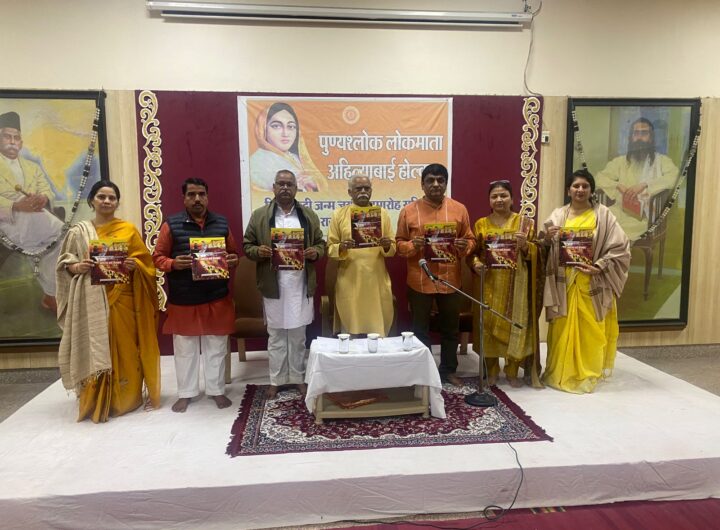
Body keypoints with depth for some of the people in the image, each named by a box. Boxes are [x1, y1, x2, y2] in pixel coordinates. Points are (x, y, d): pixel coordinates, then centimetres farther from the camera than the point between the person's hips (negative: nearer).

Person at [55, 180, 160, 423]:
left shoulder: (129, 230, 6)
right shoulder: (79, 231, 6)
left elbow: (146, 261, 7)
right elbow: (63, 262, 8)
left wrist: (135, 265, -14)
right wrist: (76, 267, -12)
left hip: (122, 299, 0)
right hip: (92, 301, 0)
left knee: (125, 348, 5)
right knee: (95, 349, 1)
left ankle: (128, 397, 19)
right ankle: (97, 402, 13)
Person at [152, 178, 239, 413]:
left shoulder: (221, 223, 5)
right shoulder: (171, 224, -2)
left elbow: (234, 253, 13)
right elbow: (158, 257, 0)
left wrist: (233, 261, -9)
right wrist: (173, 264, -20)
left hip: (217, 298, 2)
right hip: (183, 299, -1)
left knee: (216, 347, 11)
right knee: (185, 348, 10)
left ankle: (216, 390, 26)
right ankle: (186, 393, 26)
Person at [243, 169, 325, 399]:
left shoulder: (309, 215, 7)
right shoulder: (259, 215, 2)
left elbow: (320, 243, 10)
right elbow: (247, 245, 4)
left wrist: (315, 252, -11)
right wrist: (258, 251, -17)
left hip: (301, 286, 1)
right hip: (273, 286, -1)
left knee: (298, 335, 11)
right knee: (275, 335, 9)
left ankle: (298, 377, 26)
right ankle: (276, 380, 23)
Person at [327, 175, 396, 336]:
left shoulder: (382, 213, 9)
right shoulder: (339, 214, 4)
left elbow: (393, 248, 9)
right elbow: (330, 248, 2)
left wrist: (387, 246, -14)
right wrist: (341, 247, -20)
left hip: (377, 282, 2)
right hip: (349, 283, -1)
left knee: (378, 330, 7)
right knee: (350, 331, 4)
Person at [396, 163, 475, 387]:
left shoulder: (459, 209, 3)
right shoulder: (409, 211, -1)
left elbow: (470, 240, 9)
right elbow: (399, 243, 3)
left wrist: (465, 247, -13)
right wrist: (412, 245, -18)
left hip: (450, 280, 2)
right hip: (419, 281, -1)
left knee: (451, 328, 14)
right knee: (420, 329, 8)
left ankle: (449, 370, 31)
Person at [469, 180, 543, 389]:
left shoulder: (523, 222, 5)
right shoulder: (481, 224, 8)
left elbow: (535, 252, 3)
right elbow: (473, 252, 8)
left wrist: (525, 245, -18)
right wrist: (476, 264, -13)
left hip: (515, 284, -1)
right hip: (489, 283, 1)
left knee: (514, 323, 1)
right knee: (488, 323, 1)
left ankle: (512, 372, 16)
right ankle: (491, 371, 16)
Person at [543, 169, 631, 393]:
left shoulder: (603, 215, 1)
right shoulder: (558, 215, 8)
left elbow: (620, 247, -3)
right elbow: (546, 250, 8)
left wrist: (599, 267, -15)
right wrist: (547, 238, -14)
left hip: (593, 283, -1)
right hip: (564, 282, 2)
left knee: (590, 330, 4)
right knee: (563, 329, 6)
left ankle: (587, 374, 17)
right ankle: (561, 373, 18)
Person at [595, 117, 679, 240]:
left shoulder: (662, 160, 9)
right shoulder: (620, 161, 19)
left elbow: (674, 178, -9)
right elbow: (599, 178, 10)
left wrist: (644, 185, -20)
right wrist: (619, 186, -9)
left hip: (648, 214, -3)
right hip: (621, 211, 4)